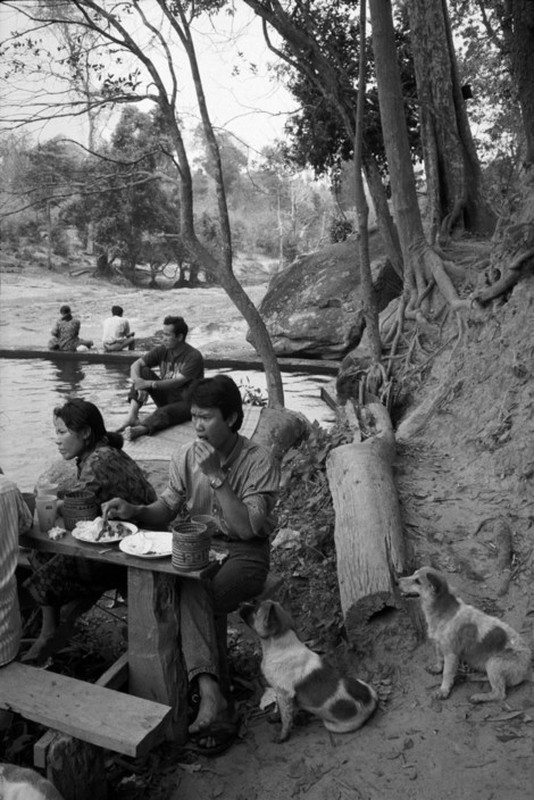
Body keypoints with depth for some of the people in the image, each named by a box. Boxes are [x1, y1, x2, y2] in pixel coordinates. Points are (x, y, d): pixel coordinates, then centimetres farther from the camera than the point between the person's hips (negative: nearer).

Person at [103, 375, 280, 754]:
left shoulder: (259, 461, -12)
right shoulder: (187, 456, 2)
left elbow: (247, 528, -20)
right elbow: (164, 512, 4)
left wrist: (216, 477, -25)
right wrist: (134, 510, -17)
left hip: (243, 555, -3)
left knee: (190, 595, -29)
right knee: (192, 595, -30)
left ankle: (208, 693, -21)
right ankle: (212, 693, -31)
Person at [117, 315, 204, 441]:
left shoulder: (194, 357, -17)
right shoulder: (162, 351, 0)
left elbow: (176, 382, -25)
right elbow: (136, 365, -6)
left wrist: (149, 384, -32)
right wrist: (139, 384, -26)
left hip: (186, 403, -6)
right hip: (166, 398, 6)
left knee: (164, 412, -38)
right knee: (143, 372, -13)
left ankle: (138, 429, -65)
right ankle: (132, 415, -27)